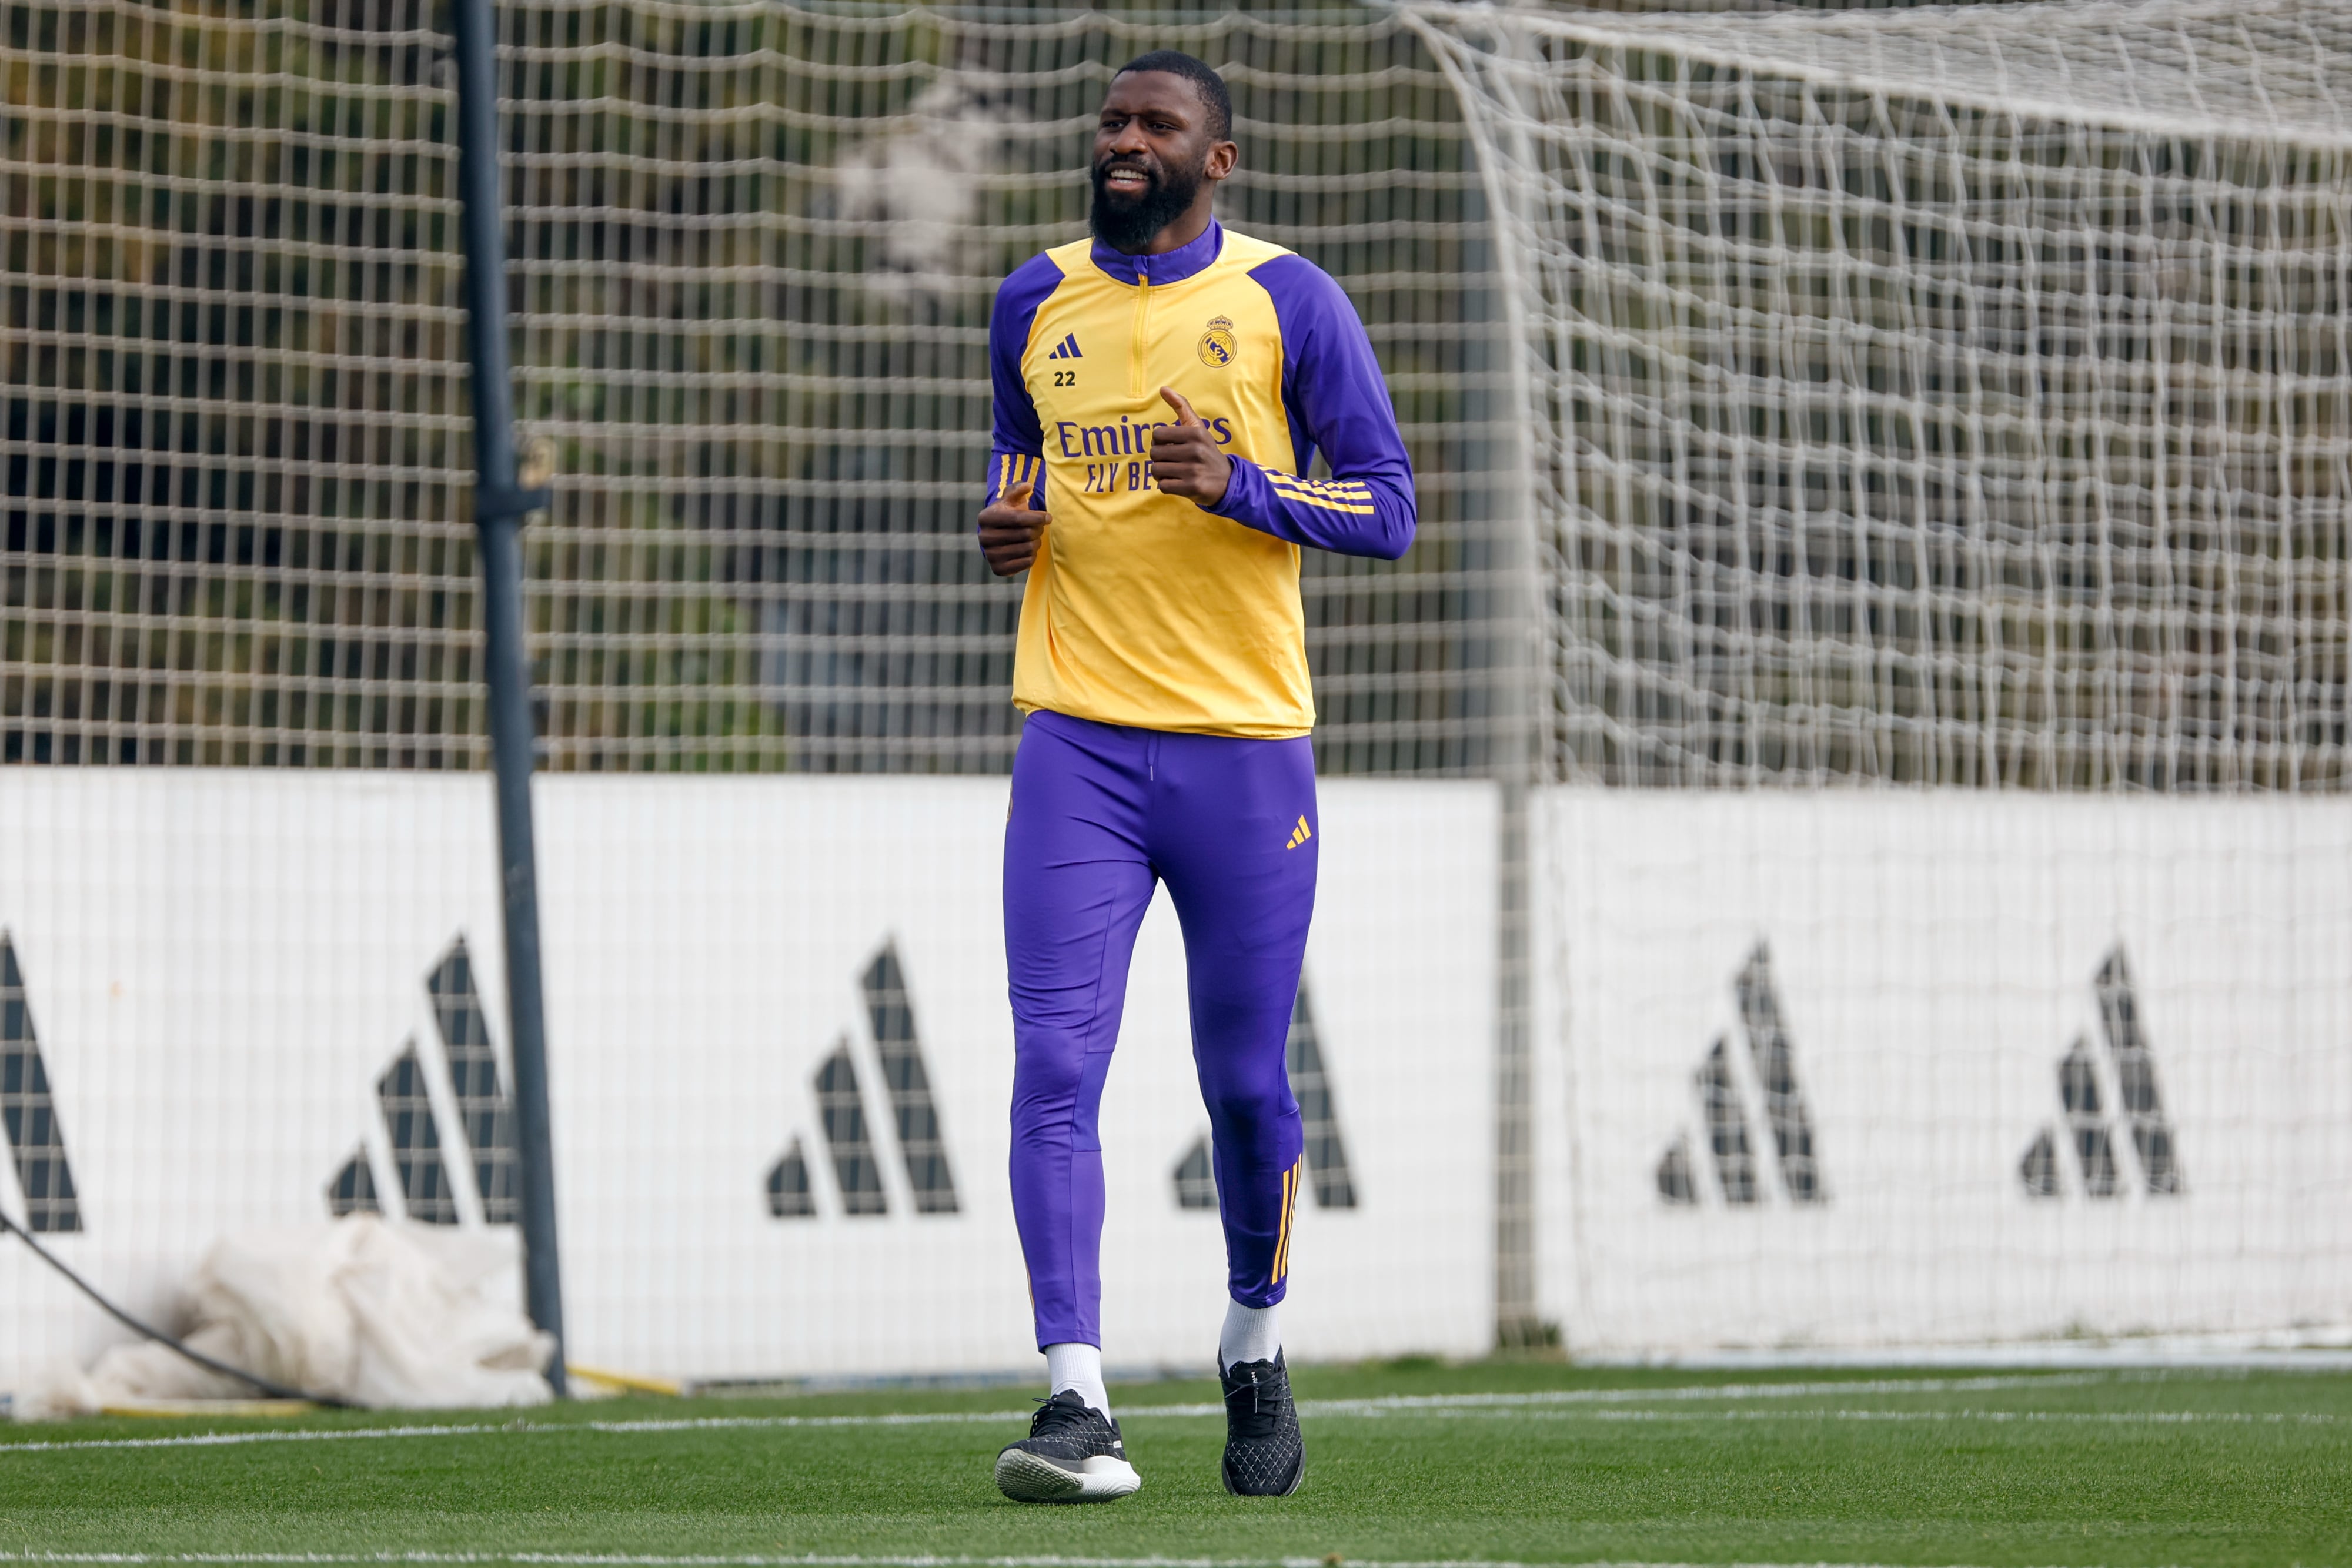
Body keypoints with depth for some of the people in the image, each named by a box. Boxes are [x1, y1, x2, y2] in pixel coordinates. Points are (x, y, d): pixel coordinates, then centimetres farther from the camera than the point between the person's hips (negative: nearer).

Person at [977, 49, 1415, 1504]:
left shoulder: (1287, 302, 0)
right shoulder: (1036, 304, 11)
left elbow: (1388, 505, -1)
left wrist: (1238, 484, -18)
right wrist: (1009, 521, 4)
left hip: (1245, 741, -2)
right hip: (1078, 740, 2)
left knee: (1247, 1084, 7)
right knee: (1055, 1067, -13)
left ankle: (1256, 1342, 32)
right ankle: (1078, 1401, -18)